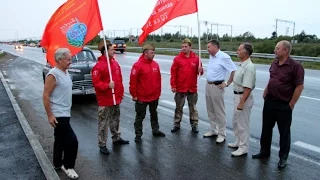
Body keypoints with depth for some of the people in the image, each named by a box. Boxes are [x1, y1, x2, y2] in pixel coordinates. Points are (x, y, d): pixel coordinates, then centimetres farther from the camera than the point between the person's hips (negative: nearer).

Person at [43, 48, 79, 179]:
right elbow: (45, 96, -19)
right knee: (72, 140, -8)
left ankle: (58, 163, 34)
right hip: (58, 115, -9)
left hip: (65, 113, 9)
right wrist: (50, 115, -19)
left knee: (60, 140, 19)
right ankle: (68, 166, 11)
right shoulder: (53, 74, -19)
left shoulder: (65, 72, 8)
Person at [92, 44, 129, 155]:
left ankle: (116, 138, 37)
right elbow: (96, 82, -19)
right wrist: (107, 85, -31)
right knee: (103, 122, 1)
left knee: (115, 119, 20)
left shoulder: (115, 63, 9)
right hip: (105, 100, -8)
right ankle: (102, 144, 11)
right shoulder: (99, 66, -15)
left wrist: (121, 93, 14)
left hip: (116, 98, 8)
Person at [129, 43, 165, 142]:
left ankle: (155, 130, 36)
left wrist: (158, 92, 11)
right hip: (142, 97, -5)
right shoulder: (138, 65, -15)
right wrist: (134, 95, -13)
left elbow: (158, 79, 9)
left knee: (154, 114, 20)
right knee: (140, 116, 8)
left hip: (154, 96, 6)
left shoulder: (155, 64, 2)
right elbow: (133, 81, -15)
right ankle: (138, 134, 20)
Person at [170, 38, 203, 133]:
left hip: (192, 88, 1)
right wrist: (173, 85, -9)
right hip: (180, 88, -1)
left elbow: (199, 72, 8)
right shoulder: (177, 58, -3)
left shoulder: (196, 58, 1)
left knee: (193, 107, 11)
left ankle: (194, 125, 21)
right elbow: (173, 73, -4)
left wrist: (200, 70, -16)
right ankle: (176, 124, 22)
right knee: (179, 107, 11)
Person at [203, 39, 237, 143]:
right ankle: (213, 130, 29)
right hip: (208, 85, 9)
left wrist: (227, 83, -14)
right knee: (210, 111, 16)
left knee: (219, 112, 0)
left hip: (217, 87, -8)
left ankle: (222, 134, 11)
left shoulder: (223, 57, -15)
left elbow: (234, 71, -19)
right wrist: (208, 83, 13)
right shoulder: (211, 57, 10)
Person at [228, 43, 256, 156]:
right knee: (235, 121, 21)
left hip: (244, 97, -10)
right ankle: (238, 142, 37)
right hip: (238, 96, 10)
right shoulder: (242, 65, 9)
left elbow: (247, 88, -26)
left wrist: (241, 103, -27)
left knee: (243, 123, 2)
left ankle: (243, 148, 15)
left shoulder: (249, 67, -22)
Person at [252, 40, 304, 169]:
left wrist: (291, 105, -13)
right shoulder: (274, 63, 6)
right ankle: (264, 152, 31)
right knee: (266, 129, 15)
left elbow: (299, 87, -15)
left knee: (284, 132, 9)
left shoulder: (295, 66, -15)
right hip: (269, 102, 7)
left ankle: (283, 158, 24)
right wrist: (265, 94, 12)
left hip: (284, 105, -6)